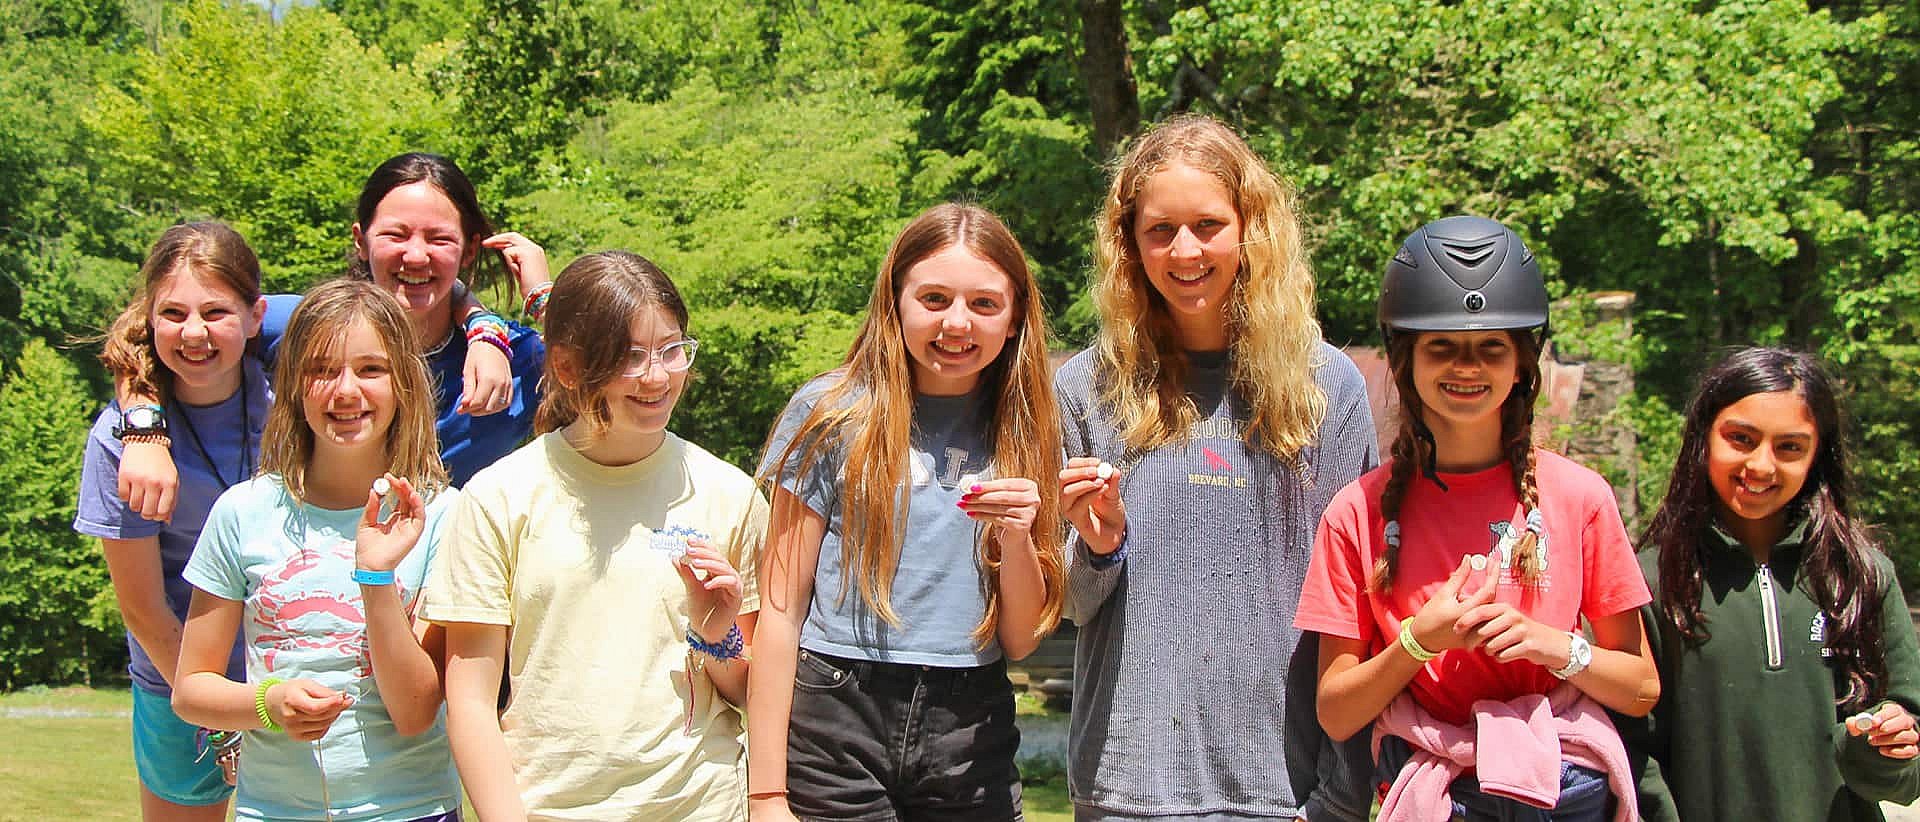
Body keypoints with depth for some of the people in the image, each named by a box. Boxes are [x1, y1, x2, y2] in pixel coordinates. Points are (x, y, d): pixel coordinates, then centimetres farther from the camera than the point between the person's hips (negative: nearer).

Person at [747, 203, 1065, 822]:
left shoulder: (1023, 436, 6)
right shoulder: (833, 414, -3)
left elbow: (1020, 641, 6)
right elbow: (781, 610, -3)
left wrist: (1017, 539, -13)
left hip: (971, 737, 3)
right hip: (836, 729, -2)